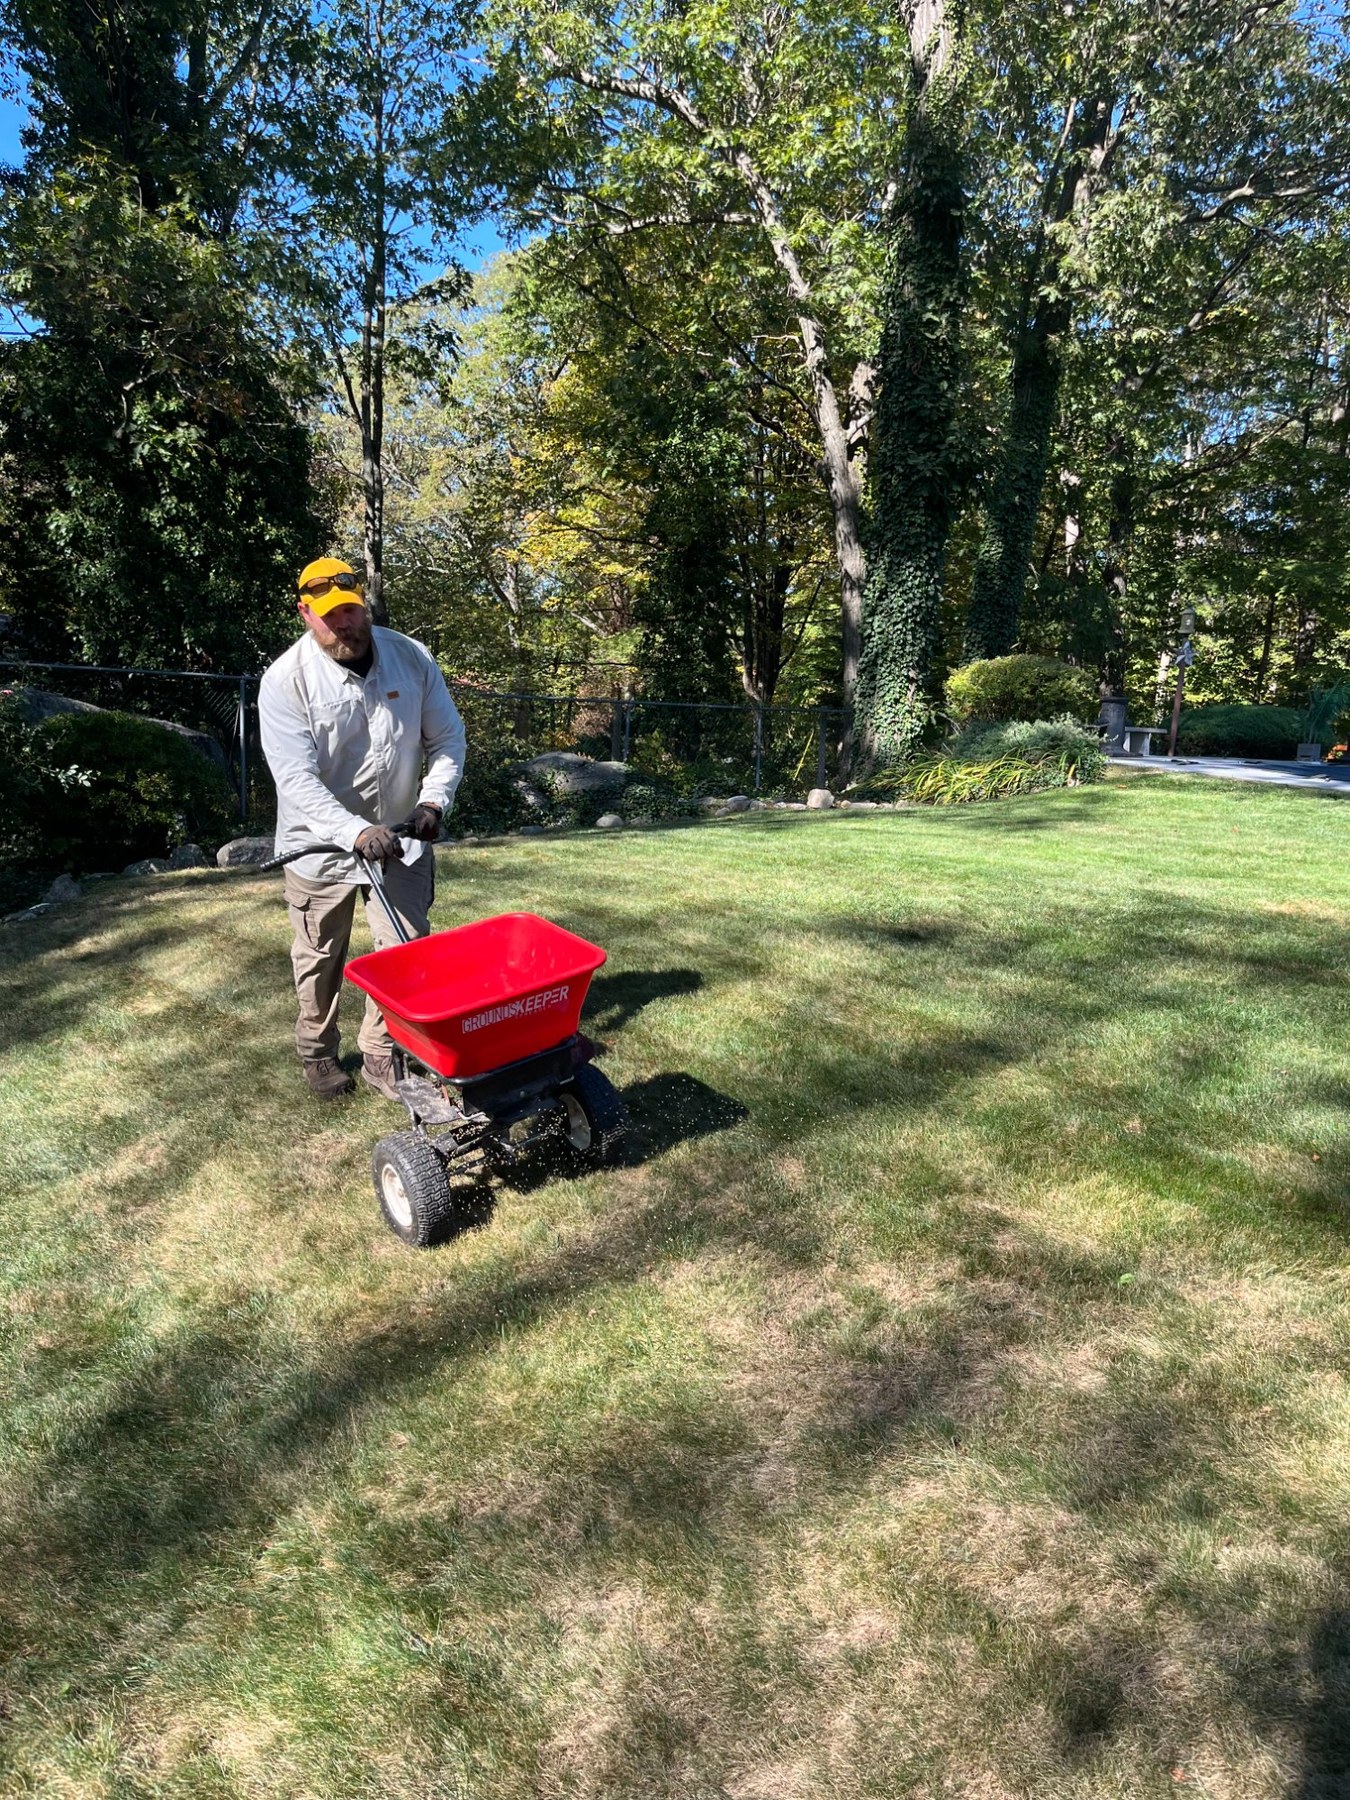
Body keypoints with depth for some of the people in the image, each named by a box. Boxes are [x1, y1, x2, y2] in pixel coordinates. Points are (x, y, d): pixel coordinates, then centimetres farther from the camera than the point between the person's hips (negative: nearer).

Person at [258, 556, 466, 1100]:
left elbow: (448, 738, 1)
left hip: (401, 839, 2)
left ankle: (382, 1054, 21)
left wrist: (433, 801, -15)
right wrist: (356, 832, -37)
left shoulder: (412, 659, -7)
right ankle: (317, 1051, 37)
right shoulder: (285, 681, -17)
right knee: (320, 959, 14)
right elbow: (296, 779, -24)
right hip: (320, 845, -2)